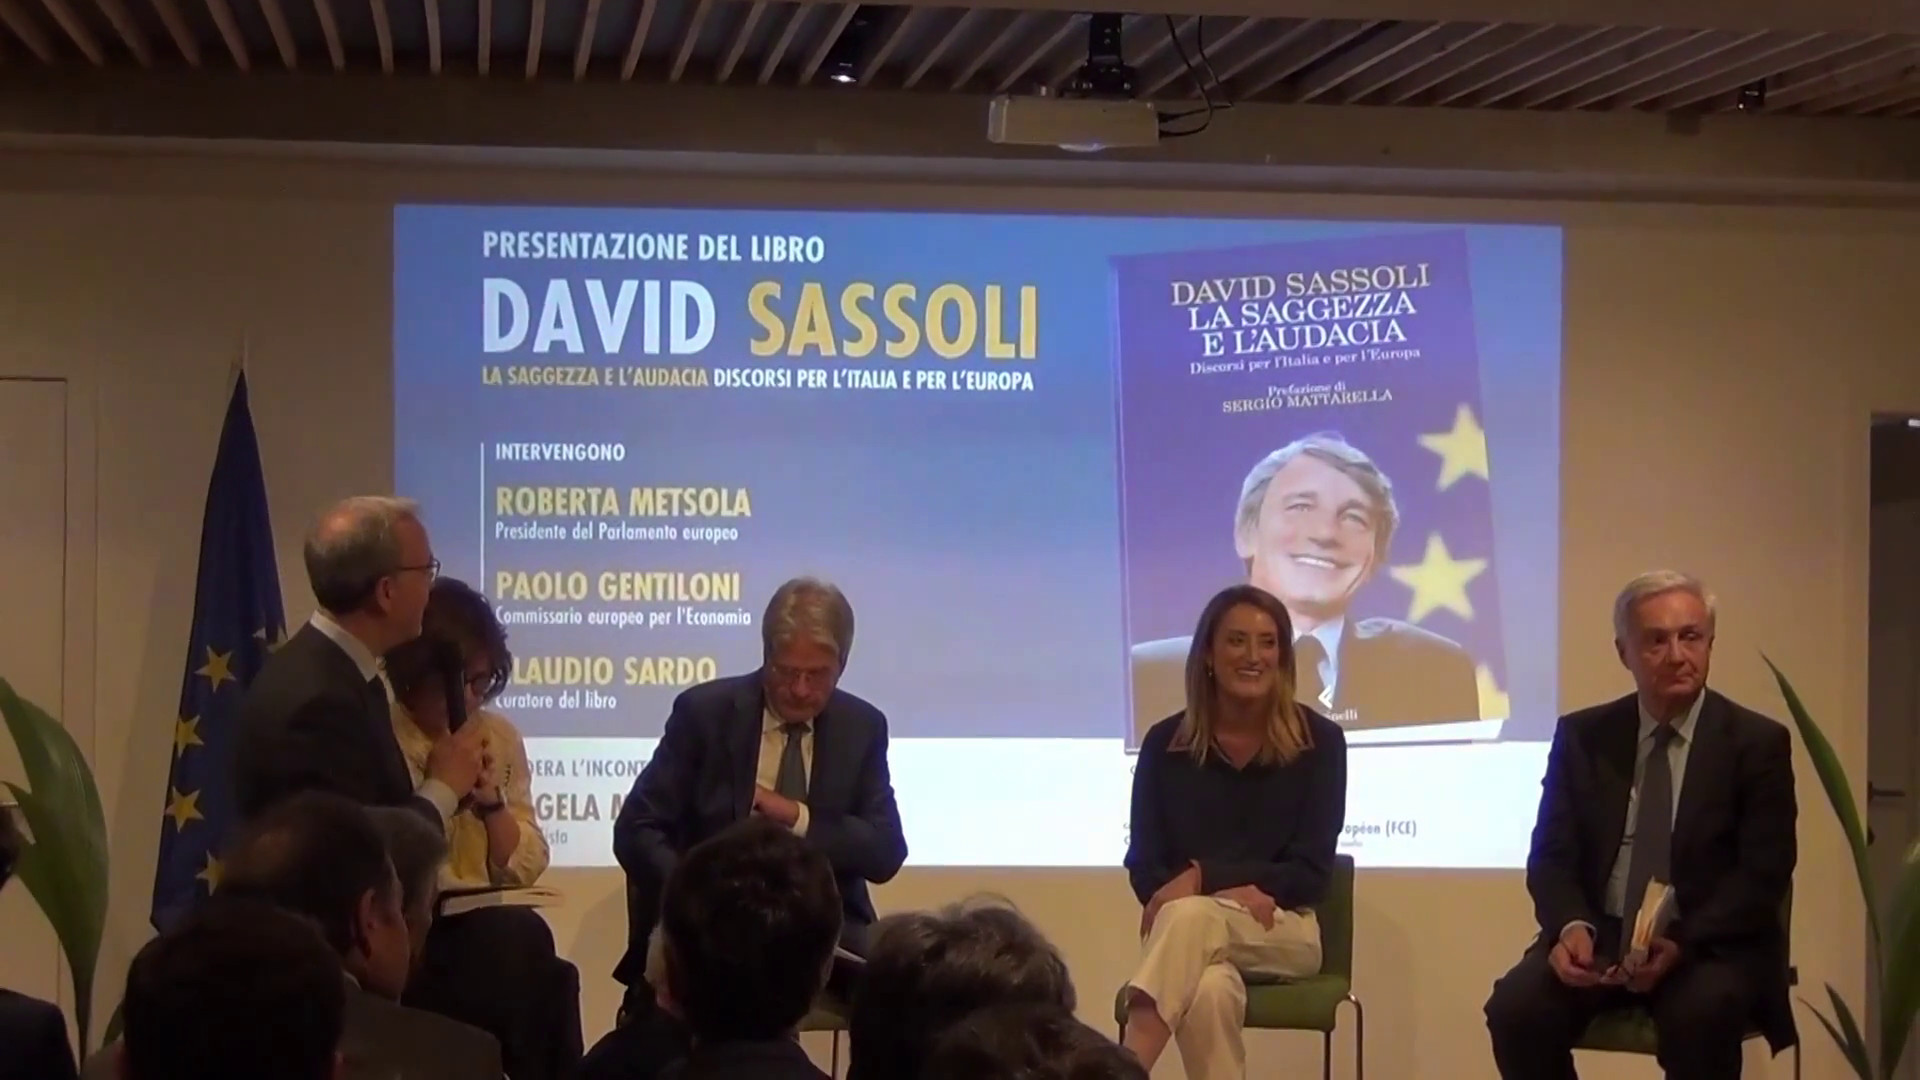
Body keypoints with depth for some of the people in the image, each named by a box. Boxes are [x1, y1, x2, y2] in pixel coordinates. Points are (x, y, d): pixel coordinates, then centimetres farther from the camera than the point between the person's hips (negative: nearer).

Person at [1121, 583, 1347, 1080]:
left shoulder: (1319, 740, -1)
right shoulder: (1165, 744, 3)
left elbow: (1310, 873, -5)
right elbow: (1143, 866, 3)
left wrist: (1204, 878, -18)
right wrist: (1234, 890, -17)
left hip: (1283, 932, -1)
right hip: (1187, 930, 1)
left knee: (1190, 917, -37)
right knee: (1209, 992, -38)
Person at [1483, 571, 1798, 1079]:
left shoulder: (1757, 742, 0)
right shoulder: (1582, 735, 8)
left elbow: (1764, 874, -7)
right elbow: (1551, 855, 6)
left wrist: (1681, 943, -23)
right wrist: (1572, 927, -18)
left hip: (1710, 945, -3)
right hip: (1599, 937, 3)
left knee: (1700, 1017, -36)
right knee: (1515, 1009, -25)